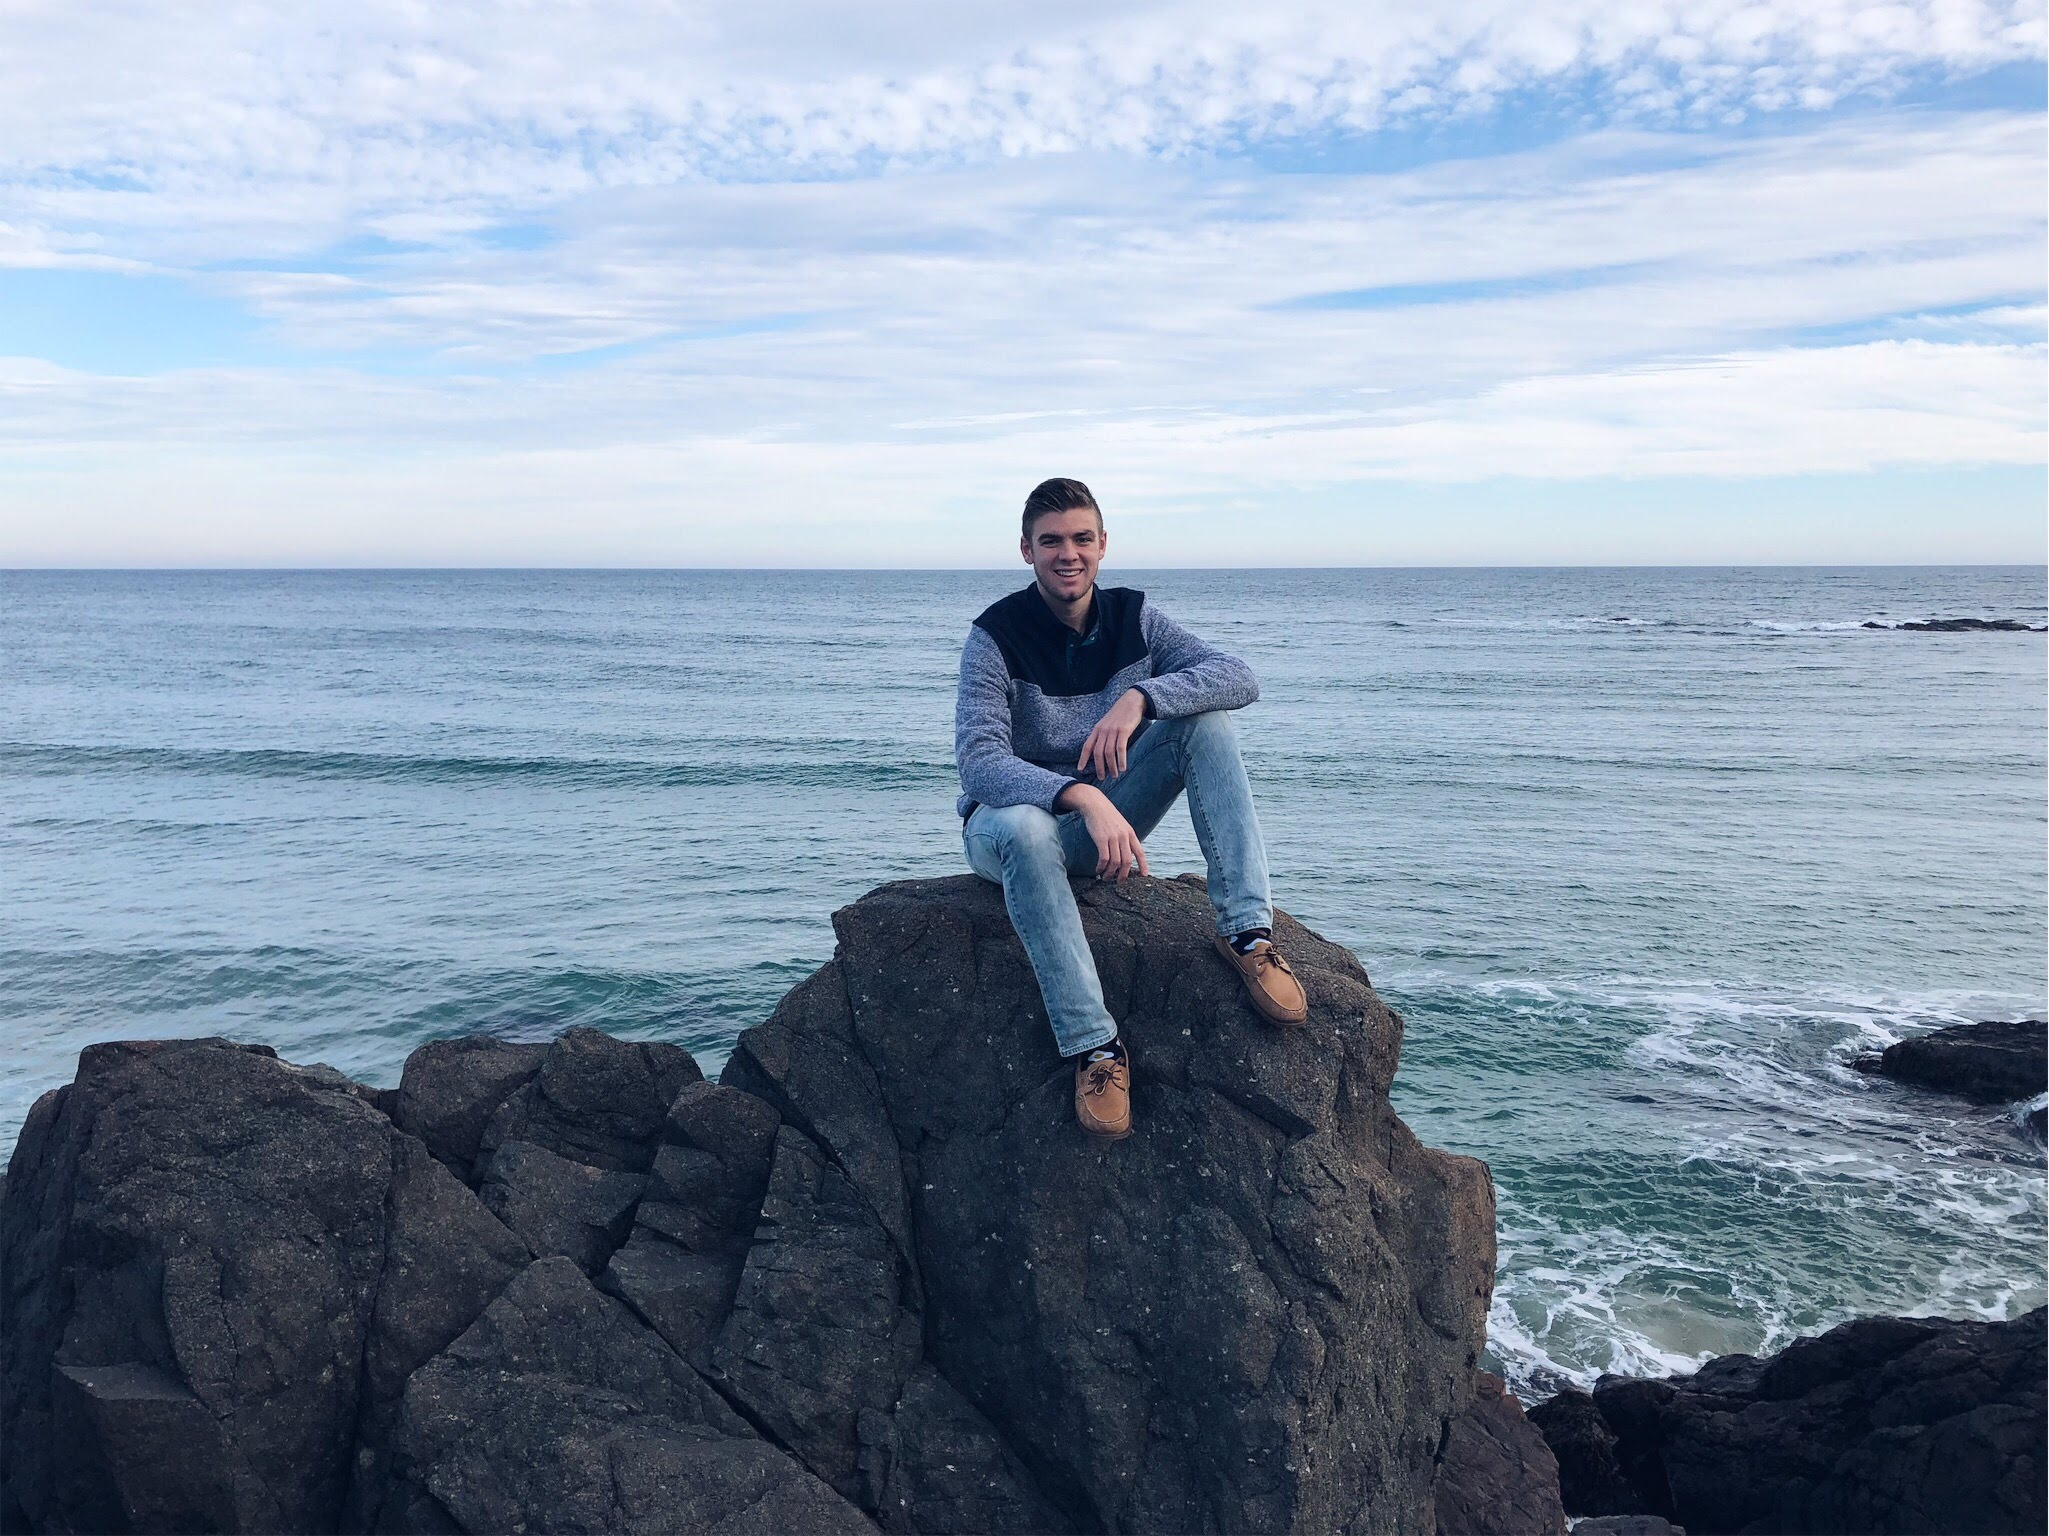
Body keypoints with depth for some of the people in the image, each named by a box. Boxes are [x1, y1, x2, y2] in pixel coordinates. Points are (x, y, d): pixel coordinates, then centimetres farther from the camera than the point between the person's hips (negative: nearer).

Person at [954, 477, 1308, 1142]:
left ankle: (1246, 931, -25)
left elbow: (1240, 677, -15)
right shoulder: (996, 638, -16)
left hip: (1106, 817, 4)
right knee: (1026, 830, -42)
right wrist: (1083, 799, -45)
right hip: (1011, 818, -4)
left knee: (1206, 715, -18)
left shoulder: (1131, 617, -4)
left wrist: (1140, 697, -32)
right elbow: (977, 760, -30)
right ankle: (1093, 1044, -36)